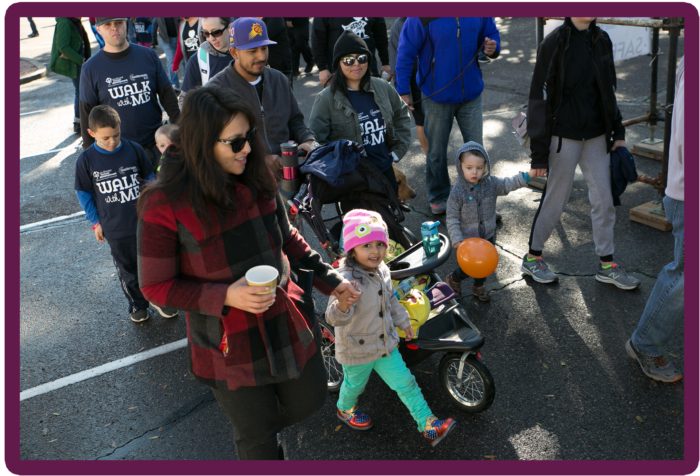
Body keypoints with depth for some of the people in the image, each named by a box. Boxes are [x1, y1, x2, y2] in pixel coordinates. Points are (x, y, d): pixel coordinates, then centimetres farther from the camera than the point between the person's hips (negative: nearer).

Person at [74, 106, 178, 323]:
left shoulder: (133, 149, -8)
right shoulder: (86, 160, -8)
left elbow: (149, 177, 5)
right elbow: (84, 194, 2)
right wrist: (96, 222, 2)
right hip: (115, 230, 0)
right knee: (127, 269, 15)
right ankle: (137, 304, 36)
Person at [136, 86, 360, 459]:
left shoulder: (255, 177, -3)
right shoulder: (164, 205, -19)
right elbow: (156, 286, -12)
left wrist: (328, 278, 9)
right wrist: (226, 296, -25)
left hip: (287, 323, 5)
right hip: (229, 345, -5)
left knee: (309, 401, 23)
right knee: (257, 437, 16)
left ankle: (263, 427, 55)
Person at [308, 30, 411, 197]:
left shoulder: (382, 88, 3)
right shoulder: (326, 99, -10)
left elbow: (401, 114, 19)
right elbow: (315, 140, -9)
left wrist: (399, 149, 11)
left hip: (385, 171, 5)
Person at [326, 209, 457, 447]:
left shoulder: (382, 270, -6)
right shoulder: (346, 280, -33)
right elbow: (334, 318, -40)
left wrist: (404, 322, 20)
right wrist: (342, 306, -62)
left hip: (385, 343, 6)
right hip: (357, 349, -6)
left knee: (406, 383, 12)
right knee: (355, 384, 22)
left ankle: (428, 424, 26)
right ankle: (345, 409, 54)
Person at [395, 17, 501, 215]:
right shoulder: (421, 19, -16)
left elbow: (491, 34, 11)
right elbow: (405, 53, -11)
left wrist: (492, 48, -13)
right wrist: (404, 90, -10)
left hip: (471, 94, 3)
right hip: (437, 97, -2)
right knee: (436, 152, 11)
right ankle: (438, 197, 32)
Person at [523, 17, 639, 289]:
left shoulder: (602, 40, 7)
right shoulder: (554, 44, -11)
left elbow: (609, 92, 16)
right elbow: (540, 99, -13)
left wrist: (618, 133, 11)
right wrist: (539, 153, -15)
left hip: (597, 135, 6)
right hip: (565, 137, -6)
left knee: (604, 199, 9)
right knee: (556, 199, 3)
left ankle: (606, 265, 23)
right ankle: (532, 258, 22)